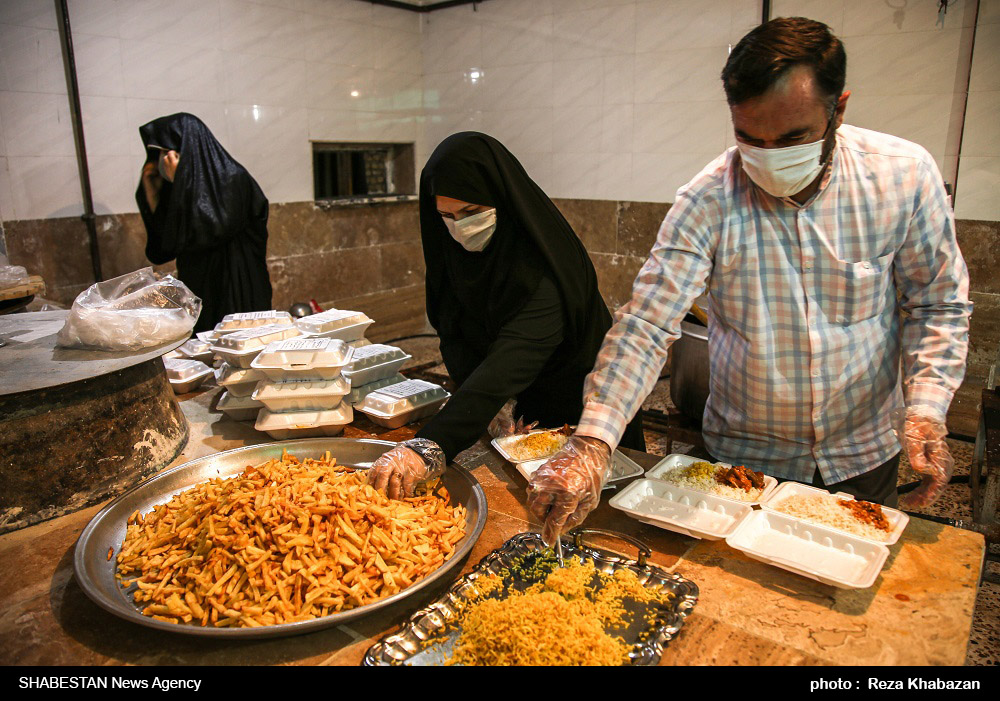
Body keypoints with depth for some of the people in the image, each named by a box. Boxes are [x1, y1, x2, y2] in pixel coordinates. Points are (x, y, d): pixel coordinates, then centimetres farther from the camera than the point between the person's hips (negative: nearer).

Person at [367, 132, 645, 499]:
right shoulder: (455, 254, -9)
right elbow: (452, 337, -5)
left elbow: (512, 361, -44)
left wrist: (429, 445, -55)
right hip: (517, 411, 5)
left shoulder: (542, 266, -31)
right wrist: (489, 403, -23)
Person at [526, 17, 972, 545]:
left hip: (865, 455, 2)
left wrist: (926, 408, -17)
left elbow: (938, 305, -3)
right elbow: (645, 325, -27)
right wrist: (591, 443, -38)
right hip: (742, 457, -1)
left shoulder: (905, 175, -14)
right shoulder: (707, 202, -21)